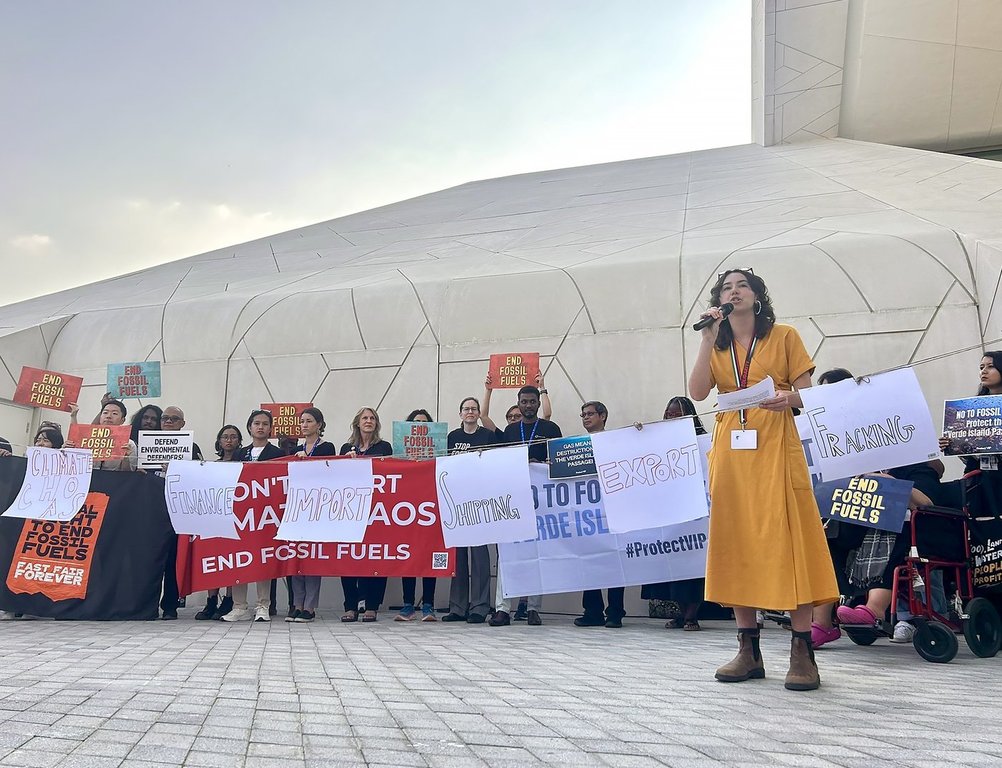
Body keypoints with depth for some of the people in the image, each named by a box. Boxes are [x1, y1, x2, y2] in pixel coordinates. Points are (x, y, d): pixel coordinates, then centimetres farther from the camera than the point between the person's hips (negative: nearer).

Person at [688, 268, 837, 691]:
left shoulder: (784, 336, 7)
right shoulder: (715, 345, 14)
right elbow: (697, 392, -1)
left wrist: (788, 398, -19)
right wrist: (708, 338, -4)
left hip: (775, 449, -3)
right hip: (730, 453, 3)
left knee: (786, 543, -8)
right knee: (738, 545, 4)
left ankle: (802, 653, -2)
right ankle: (749, 651, 11)